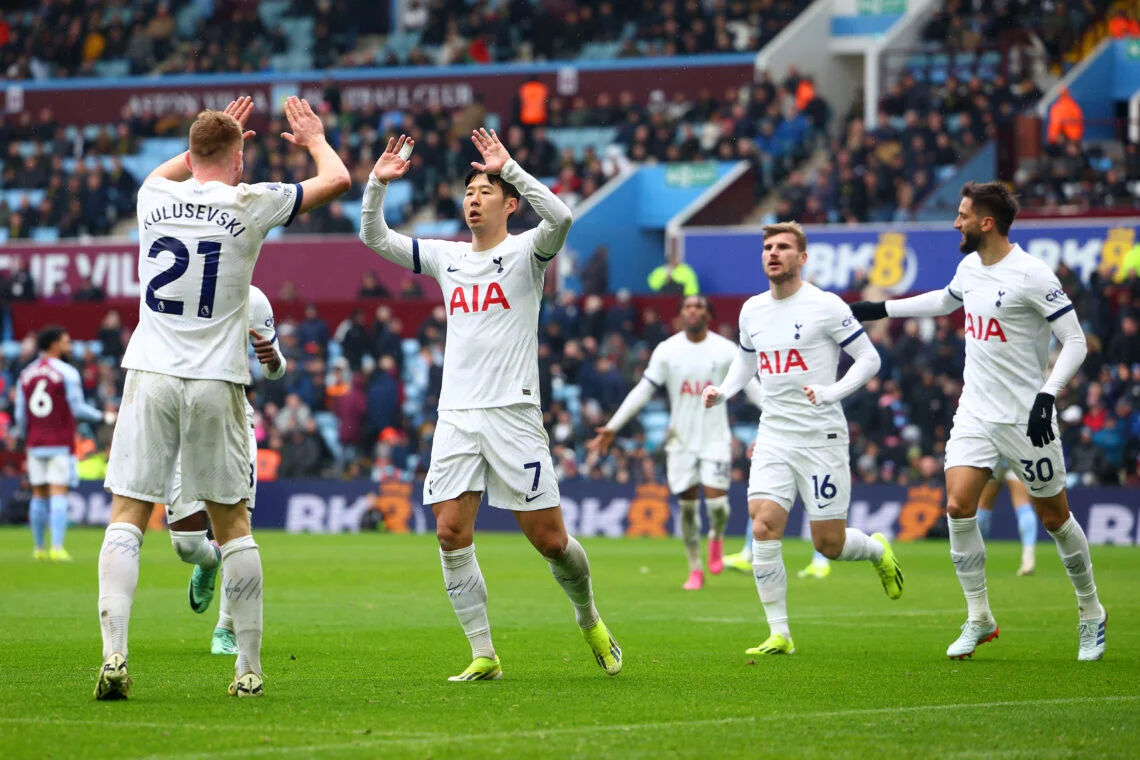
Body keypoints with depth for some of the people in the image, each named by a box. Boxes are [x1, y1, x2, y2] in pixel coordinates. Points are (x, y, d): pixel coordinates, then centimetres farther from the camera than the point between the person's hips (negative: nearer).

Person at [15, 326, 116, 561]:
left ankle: (39, 548, 14)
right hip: (61, 443, -5)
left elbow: (20, 415, 9)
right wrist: (103, 417, 6)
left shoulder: (26, 374, 9)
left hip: (35, 443, 5)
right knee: (58, 494, -7)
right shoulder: (67, 373, -7)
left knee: (39, 495, 11)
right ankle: (57, 548, -15)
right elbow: (78, 409, -8)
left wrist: (24, 439, 22)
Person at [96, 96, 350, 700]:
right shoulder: (250, 204, -2)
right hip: (216, 380, -1)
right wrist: (315, 140, 31)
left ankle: (114, 652, -17)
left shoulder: (154, 197, 6)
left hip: (150, 376, 1)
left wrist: (210, 140, 46)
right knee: (232, 523, 8)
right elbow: (338, 180, 12)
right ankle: (249, 668, 10)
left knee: (127, 515, -1)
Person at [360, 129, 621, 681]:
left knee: (549, 539, -3)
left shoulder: (526, 252, 0)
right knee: (451, 533, -8)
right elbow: (374, 238, 16)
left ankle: (589, 621, 25)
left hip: (512, 412, -4)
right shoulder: (446, 257, 15)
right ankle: (483, 656, -2)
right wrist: (378, 183, 1)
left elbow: (559, 217, -22)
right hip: (456, 416, 4)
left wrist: (509, 168, -23)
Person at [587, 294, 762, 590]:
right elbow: (643, 391, 1)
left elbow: (753, 387, 2)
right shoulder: (666, 351, -1)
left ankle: (716, 537, 22)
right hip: (681, 438, 1)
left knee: (716, 499, -13)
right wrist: (612, 427, -4)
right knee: (687, 504, 2)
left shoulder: (726, 350, -3)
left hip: (715, 437, -1)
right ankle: (695, 571, 15)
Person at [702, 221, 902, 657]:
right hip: (773, 437, 4)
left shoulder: (826, 307, -9)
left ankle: (879, 552, 35)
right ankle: (779, 634, -6)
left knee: (828, 543, -1)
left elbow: (869, 359, -5)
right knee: (763, 527, -13)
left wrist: (832, 392, -20)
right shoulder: (752, 310, 8)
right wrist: (724, 391, 7)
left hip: (821, 437, -4)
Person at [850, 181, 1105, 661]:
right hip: (975, 412, 6)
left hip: (1024, 417, -6)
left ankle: (1091, 613, 25)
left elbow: (1075, 341, -15)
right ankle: (979, 619, 2)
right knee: (957, 505, -9)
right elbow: (945, 301, 30)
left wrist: (1046, 396, -25)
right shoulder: (970, 267, 7)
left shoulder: (1032, 276, -16)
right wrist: (880, 309, 31)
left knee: (1054, 516, 4)